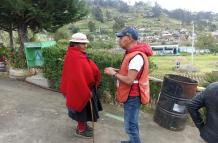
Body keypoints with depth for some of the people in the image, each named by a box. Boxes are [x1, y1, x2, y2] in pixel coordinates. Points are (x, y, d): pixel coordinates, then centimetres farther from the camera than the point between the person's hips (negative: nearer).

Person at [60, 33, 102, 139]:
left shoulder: (77, 55, 5)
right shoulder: (75, 57, -25)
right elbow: (78, 77, -28)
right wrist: (87, 91, -22)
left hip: (83, 87, 10)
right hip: (81, 89, -10)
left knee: (85, 109, 22)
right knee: (83, 109, 8)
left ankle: (83, 126, 40)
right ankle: (81, 130, 27)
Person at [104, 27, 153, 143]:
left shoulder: (137, 56, -25)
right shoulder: (132, 53, 8)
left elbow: (129, 80, -28)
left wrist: (114, 74, -15)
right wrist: (116, 70, 5)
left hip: (133, 96, -10)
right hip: (131, 94, 10)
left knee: (130, 125, 3)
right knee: (132, 122, 24)